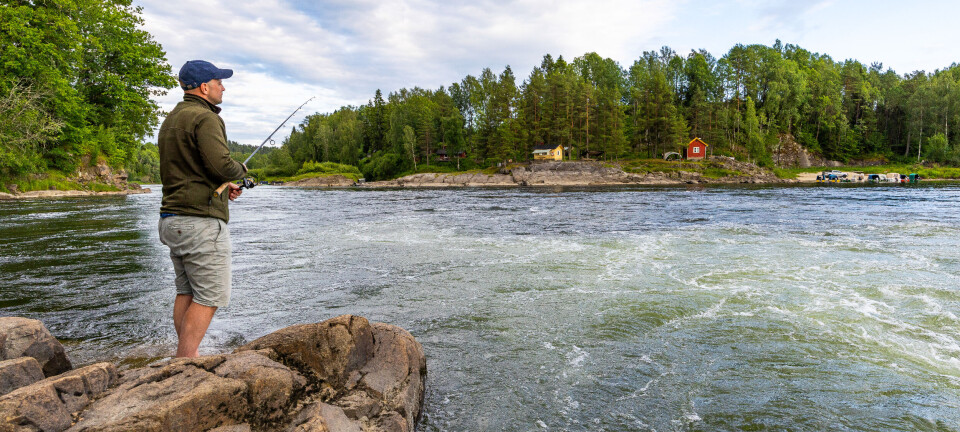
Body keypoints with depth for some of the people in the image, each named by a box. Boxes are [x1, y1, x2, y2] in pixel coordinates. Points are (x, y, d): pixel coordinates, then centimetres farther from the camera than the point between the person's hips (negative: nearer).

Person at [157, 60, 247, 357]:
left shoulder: (170, 120, 19)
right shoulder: (205, 118, -12)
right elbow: (222, 165, -23)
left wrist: (221, 187, 16)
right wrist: (241, 170, -1)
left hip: (172, 219, 10)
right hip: (201, 221, -10)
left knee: (187, 292, 15)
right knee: (210, 295, -3)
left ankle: (186, 356, 21)